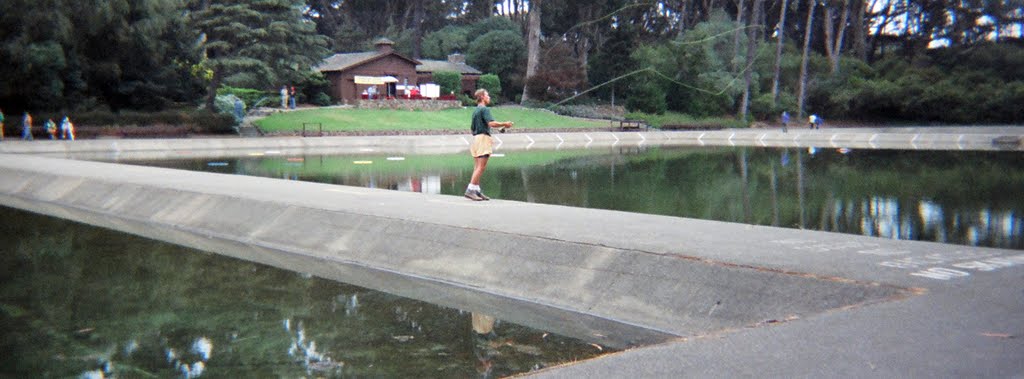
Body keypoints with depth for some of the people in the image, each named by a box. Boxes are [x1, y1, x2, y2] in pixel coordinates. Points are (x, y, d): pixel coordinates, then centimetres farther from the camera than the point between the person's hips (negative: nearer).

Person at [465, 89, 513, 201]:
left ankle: (477, 191, 6)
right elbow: (491, 123, -23)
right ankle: (470, 190, -16)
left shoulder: (475, 111, 19)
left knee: (477, 167, 7)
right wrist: (504, 124, -12)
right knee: (481, 167, -11)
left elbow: (472, 127, 23)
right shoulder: (484, 109, -9)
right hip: (483, 138, -10)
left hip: (475, 138, 10)